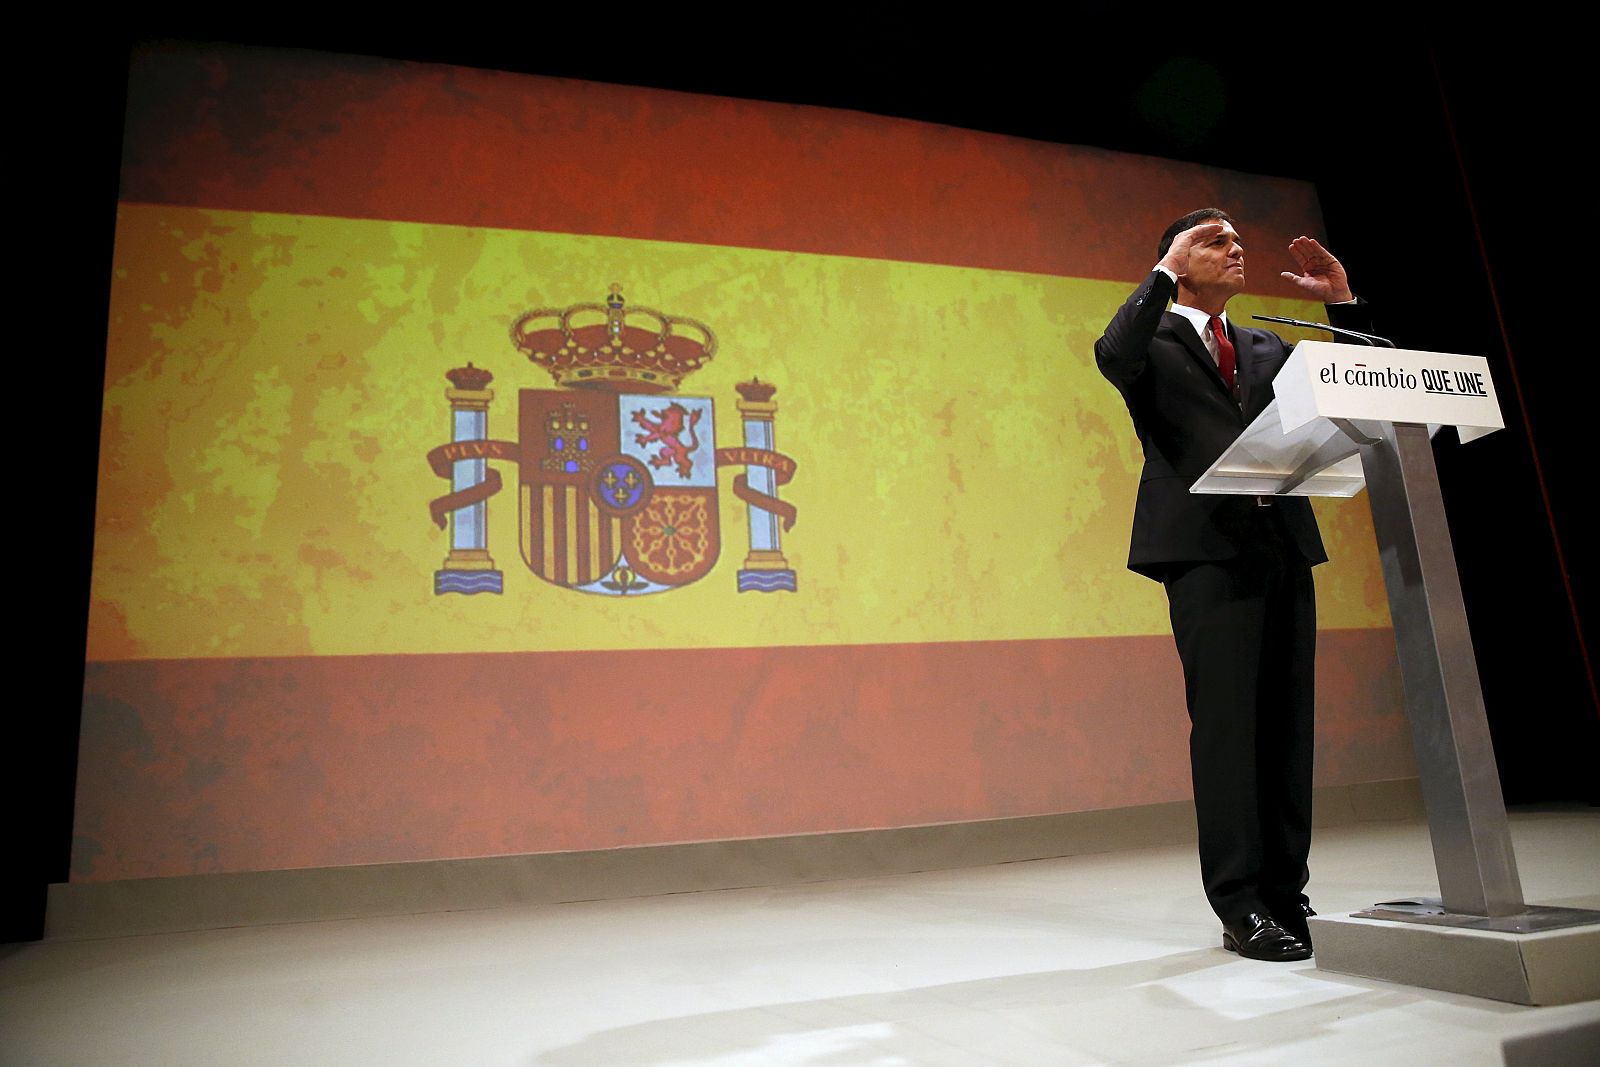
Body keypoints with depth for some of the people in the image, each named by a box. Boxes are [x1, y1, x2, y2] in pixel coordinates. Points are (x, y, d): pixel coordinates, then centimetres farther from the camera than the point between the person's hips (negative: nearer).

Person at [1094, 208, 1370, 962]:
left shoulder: (1267, 349, 24)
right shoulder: (1155, 340, 6)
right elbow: (1113, 358, -17)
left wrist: (1342, 303, 13)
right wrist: (1164, 272, -10)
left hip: (1284, 547, 6)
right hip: (1208, 552, -6)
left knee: (1287, 726, 6)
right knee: (1226, 724, -7)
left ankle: (1285, 895, 15)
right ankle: (1240, 908, 1)